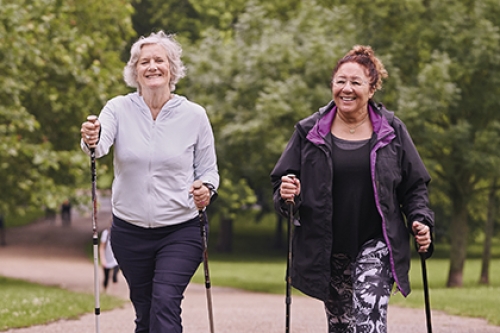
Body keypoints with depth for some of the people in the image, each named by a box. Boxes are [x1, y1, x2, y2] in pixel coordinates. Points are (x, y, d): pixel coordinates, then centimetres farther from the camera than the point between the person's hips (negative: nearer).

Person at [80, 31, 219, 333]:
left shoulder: (194, 115, -1)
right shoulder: (119, 109, -1)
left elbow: (208, 170, 7)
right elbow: (100, 145, -21)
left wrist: (206, 189, -16)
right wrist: (91, 140, -44)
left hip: (181, 231, -2)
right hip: (129, 232, 2)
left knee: (165, 303, -19)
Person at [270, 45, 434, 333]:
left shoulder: (392, 131, 2)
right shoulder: (310, 132, 3)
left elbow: (414, 186, 8)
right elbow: (283, 183, 6)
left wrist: (420, 221, -9)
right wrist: (286, 195, -17)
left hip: (375, 244, -2)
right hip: (327, 252, 2)